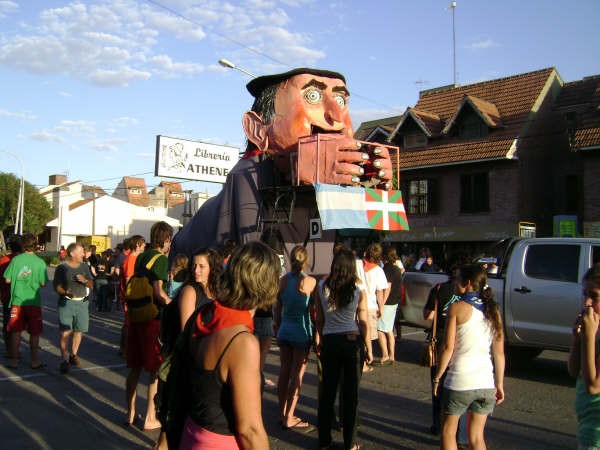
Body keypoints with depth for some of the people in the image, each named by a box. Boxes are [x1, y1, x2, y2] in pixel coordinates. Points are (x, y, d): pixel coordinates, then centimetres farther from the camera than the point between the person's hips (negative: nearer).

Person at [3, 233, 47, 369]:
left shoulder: (16, 260, -5)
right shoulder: (40, 262, -8)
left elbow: (7, 280, -2)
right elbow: (43, 283, -5)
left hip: (17, 300, 1)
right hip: (34, 301, -1)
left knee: (15, 331, 10)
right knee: (34, 333, 9)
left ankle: (14, 360, 14)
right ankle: (35, 360, 14)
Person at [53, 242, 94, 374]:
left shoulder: (84, 267, 11)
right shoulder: (62, 268, -1)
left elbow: (91, 285, 13)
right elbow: (57, 287, -6)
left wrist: (85, 281, -8)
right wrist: (65, 292, -25)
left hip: (82, 302, 4)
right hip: (66, 302, -4)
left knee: (79, 330, 7)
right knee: (65, 331, -13)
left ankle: (74, 354, 25)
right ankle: (64, 359, -13)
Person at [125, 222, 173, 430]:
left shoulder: (141, 257, 11)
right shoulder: (161, 259, -11)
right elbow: (158, 291, -21)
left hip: (135, 316, 7)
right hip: (153, 318, -7)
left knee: (134, 368, 15)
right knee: (157, 370, 4)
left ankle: (130, 413, 24)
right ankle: (150, 418, 9)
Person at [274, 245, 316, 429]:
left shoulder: (283, 279, 1)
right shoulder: (310, 281, -13)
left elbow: (277, 308, 7)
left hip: (285, 330, 5)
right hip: (301, 332, -5)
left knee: (284, 372, 13)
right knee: (297, 376, 3)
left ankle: (283, 414, 23)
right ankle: (289, 418, 9)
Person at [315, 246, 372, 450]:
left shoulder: (321, 287, -5)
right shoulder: (358, 291, -10)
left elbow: (319, 319, 4)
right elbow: (364, 324, -6)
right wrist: (369, 349, 5)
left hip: (329, 341, 2)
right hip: (352, 342, -2)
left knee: (327, 391, 13)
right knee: (351, 393, 7)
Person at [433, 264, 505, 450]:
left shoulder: (456, 308, -8)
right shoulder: (493, 311, 7)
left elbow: (448, 347, -11)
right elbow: (499, 352, 7)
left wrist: (437, 378, -3)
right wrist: (499, 384, 15)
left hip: (460, 382, -5)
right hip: (486, 384, 5)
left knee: (448, 431, 12)